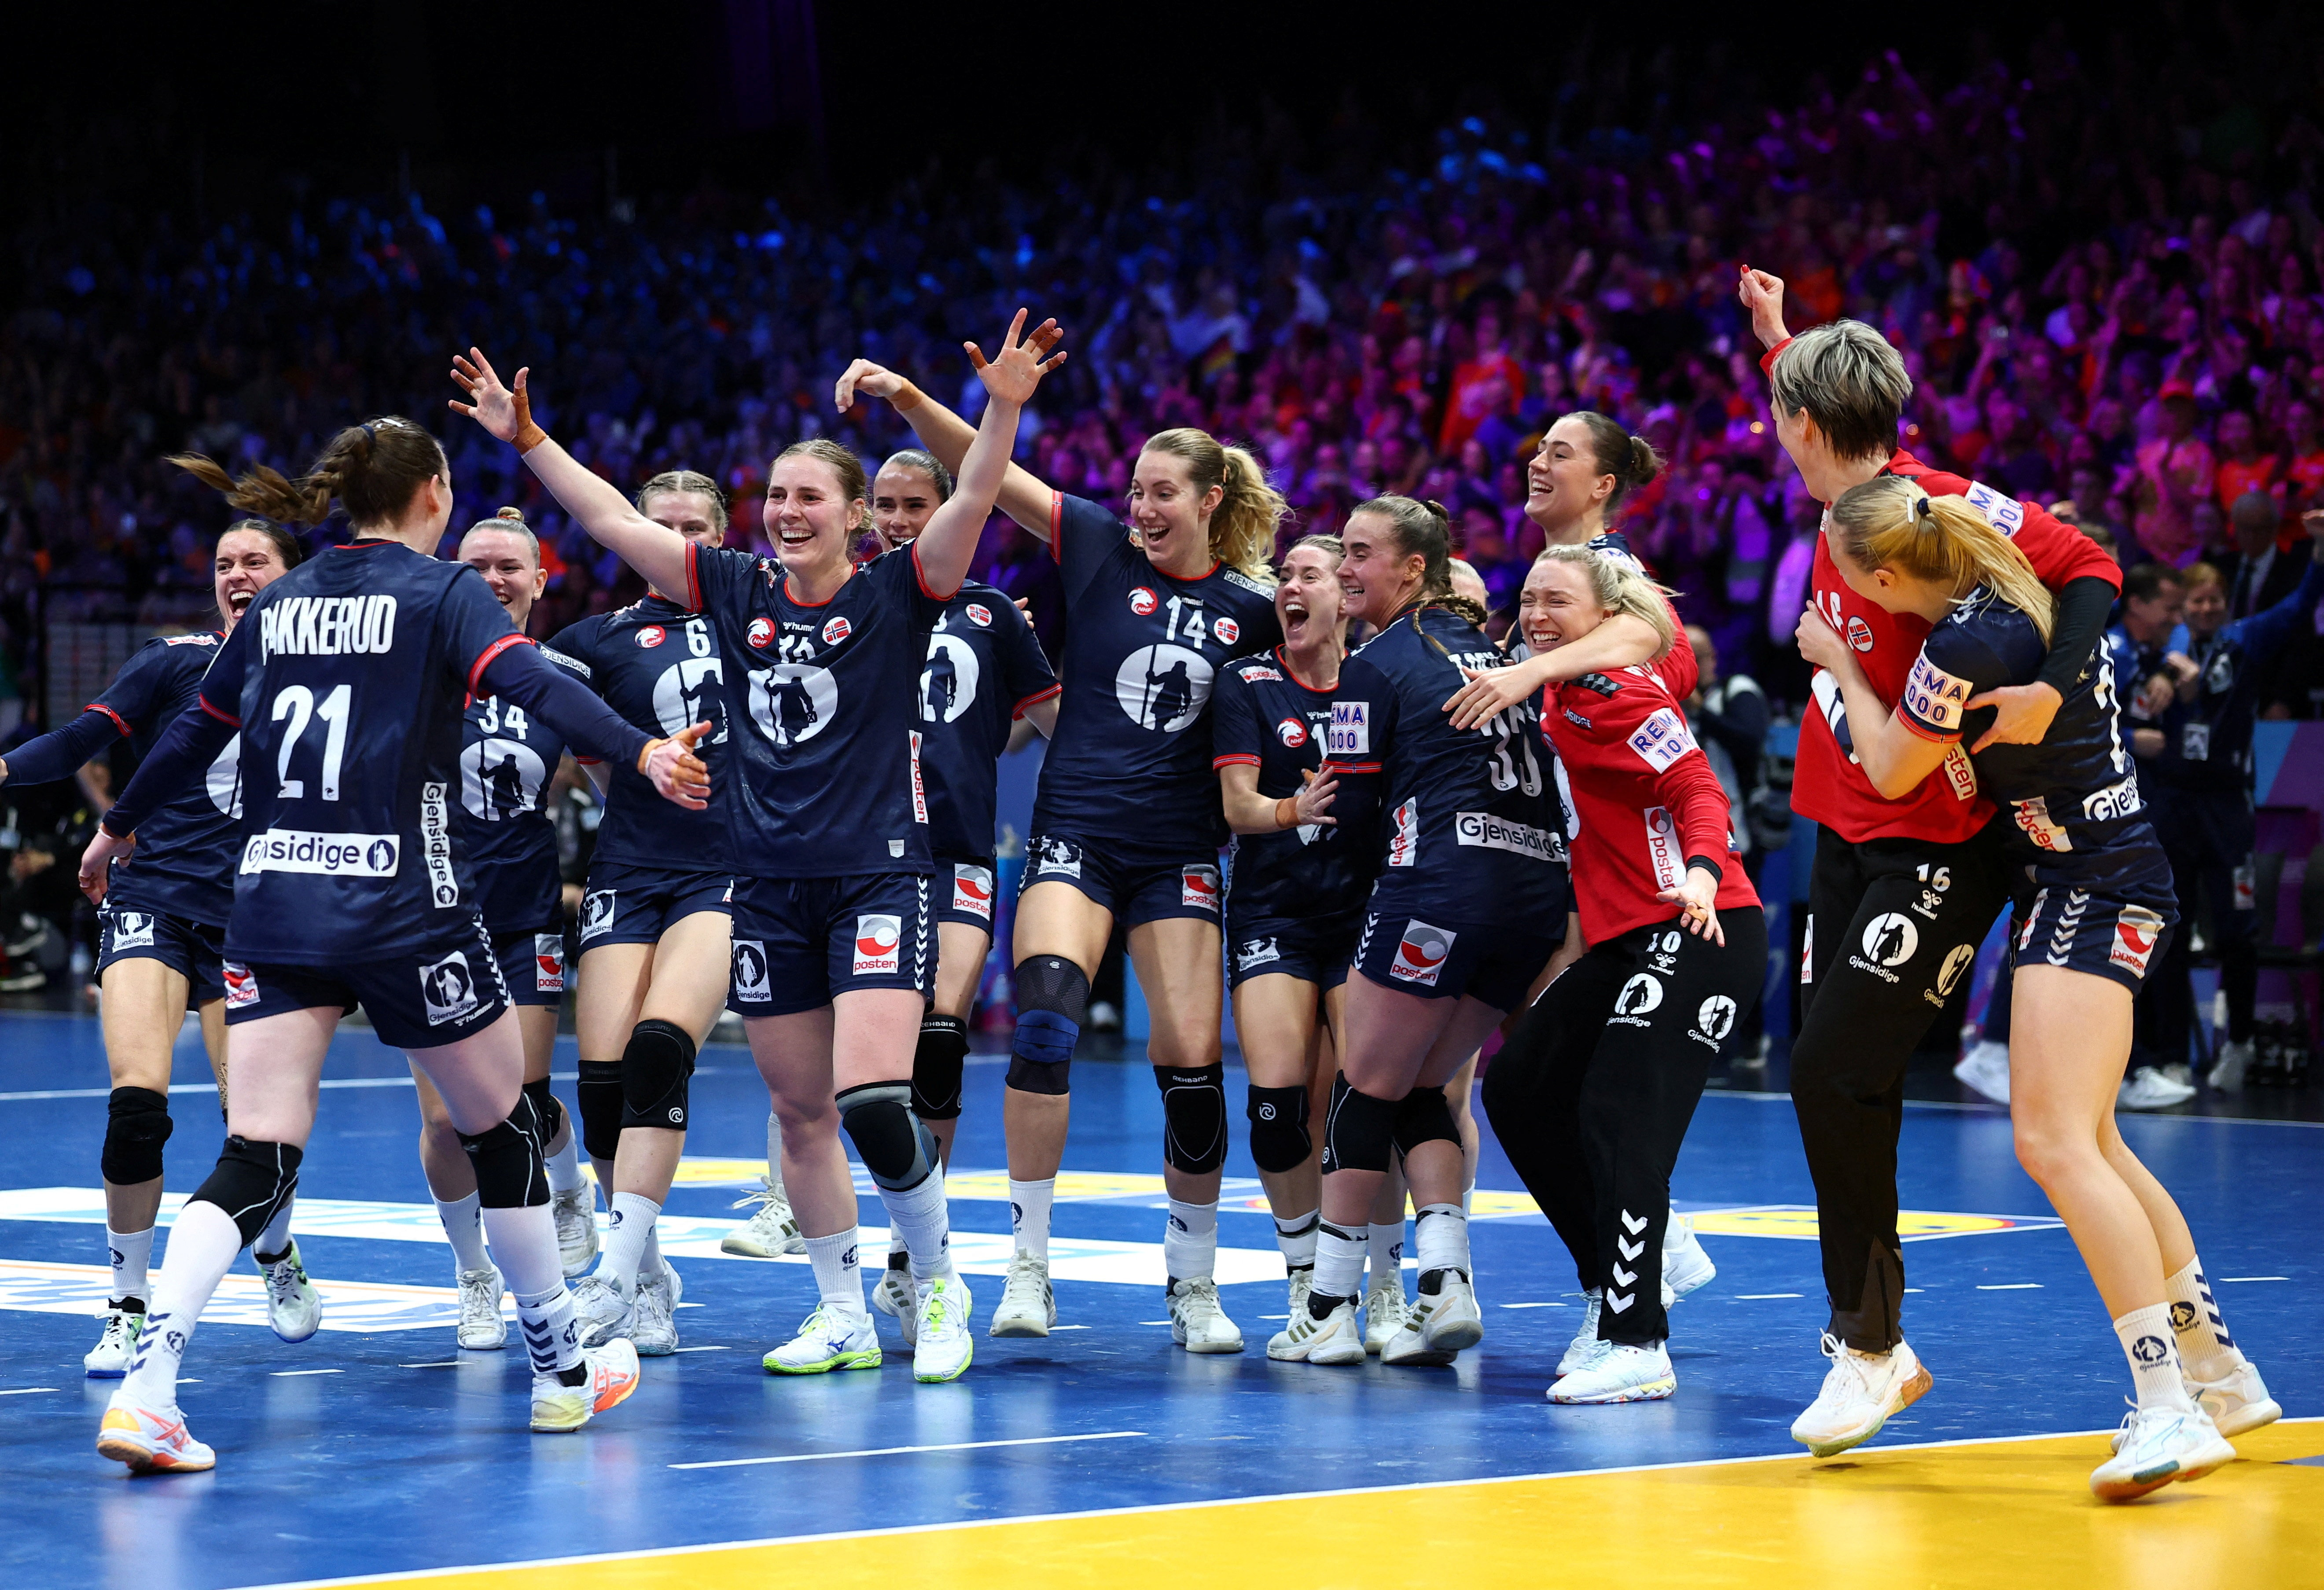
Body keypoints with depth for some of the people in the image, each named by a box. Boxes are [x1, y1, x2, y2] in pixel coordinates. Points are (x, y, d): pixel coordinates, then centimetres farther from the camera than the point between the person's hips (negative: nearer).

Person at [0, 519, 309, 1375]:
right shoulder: (176, 659, 1)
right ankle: (128, 1310, -4)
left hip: (251, 919, 2)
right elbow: (81, 740, -8)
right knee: (137, 1103, -20)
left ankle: (278, 1258, 31)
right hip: (152, 900, -2)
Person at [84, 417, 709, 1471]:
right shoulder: (442, 592, -1)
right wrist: (641, 753, -32)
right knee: (502, 1127, 14)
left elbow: (196, 732, 21)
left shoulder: (279, 603, 14)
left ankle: (146, 1385, -21)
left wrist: (117, 829, 37)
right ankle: (562, 1370, 26)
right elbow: (532, 684, -20)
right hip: (400, 908, -4)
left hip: (273, 902, 4)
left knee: (255, 1164, -1)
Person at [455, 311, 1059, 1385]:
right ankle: (843, 1316, 19)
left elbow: (972, 503, -18)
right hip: (769, 885, 5)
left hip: (877, 878, -5)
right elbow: (610, 518, 10)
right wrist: (525, 439, 8)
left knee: (873, 1102, -16)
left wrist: (1002, 409, -32)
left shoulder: (896, 595, -3)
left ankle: (939, 1286, 5)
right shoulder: (738, 592, 7)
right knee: (801, 1111, 8)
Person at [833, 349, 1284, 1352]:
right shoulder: (1100, 552, 1)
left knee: (1192, 1063, -1)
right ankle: (1027, 1264, -15)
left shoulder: (1252, 608, 4)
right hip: (1076, 834, -2)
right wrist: (905, 396, -19)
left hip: (1179, 854, 2)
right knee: (1045, 1023, -23)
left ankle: (1195, 1282, 18)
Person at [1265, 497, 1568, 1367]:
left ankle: (1329, 1310, 6)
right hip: (1539, 888, 7)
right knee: (1420, 1091, 16)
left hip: (1444, 887, -7)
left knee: (1366, 1088, 3)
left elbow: (1353, 813, -3)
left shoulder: (1374, 666, -2)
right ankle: (1446, 1284, -1)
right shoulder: (1487, 645, 20)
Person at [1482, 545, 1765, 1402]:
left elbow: (1699, 789, -18)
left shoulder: (1619, 694, -11)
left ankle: (1634, 1346, -19)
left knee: (1620, 1116, -19)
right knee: (1518, 1088, 11)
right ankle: (1621, 1278, 20)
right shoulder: (1560, 696, 14)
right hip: (1624, 943, 10)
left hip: (1696, 934, -10)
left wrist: (1700, 873, -36)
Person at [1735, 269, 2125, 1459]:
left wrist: (2049, 690, -31)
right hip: (1847, 836, 9)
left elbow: (2091, 568, -19)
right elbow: (1826, 413, 32)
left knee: (1839, 1077, -13)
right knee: (1826, 1079, 9)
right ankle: (1869, 1342, 20)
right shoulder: (1850, 495, 8)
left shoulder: (1938, 503, -16)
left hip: (1935, 850, -9)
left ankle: (1869, 1346, -2)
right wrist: (1778, 340, 36)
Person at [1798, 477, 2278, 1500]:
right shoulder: (2012, 586, 2)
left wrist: (1838, 660, 7)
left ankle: (2170, 1413, -25)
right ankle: (2221, 1375, 27)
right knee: (2089, 1145, 17)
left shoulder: (1969, 645, -23)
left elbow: (1891, 770, -8)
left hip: (2090, 892, -10)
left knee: (2054, 1144, -18)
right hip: (2099, 885, 10)